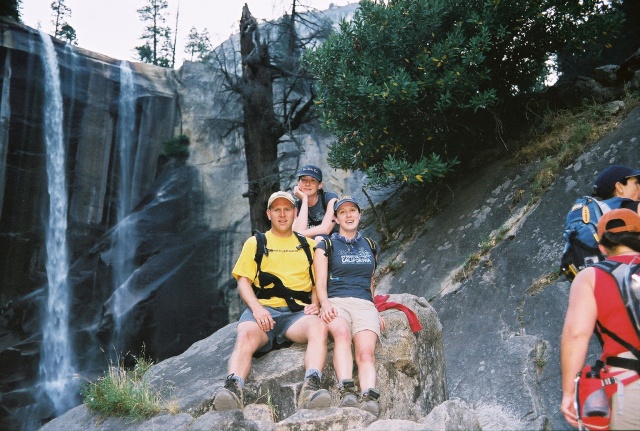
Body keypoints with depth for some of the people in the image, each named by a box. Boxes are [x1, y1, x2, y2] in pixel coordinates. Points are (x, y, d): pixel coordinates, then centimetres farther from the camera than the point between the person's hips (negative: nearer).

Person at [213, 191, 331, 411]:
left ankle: (311, 388, -49)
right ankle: (233, 388, -49)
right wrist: (256, 308, -10)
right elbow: (243, 281, 9)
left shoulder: (308, 245, 24)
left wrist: (315, 304, -2)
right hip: (262, 310, 0)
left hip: (297, 312, 1)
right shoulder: (255, 243, 20)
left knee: (319, 327, -34)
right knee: (245, 336, -34)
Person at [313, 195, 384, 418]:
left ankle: (369, 399, -46)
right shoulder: (326, 246, 13)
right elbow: (320, 282, 3)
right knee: (342, 333, -38)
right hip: (336, 303, -2)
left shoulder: (370, 246, 24)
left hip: (365, 305, 3)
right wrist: (325, 303, -18)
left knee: (366, 352, -28)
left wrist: (376, 312, 16)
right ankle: (347, 391, -48)